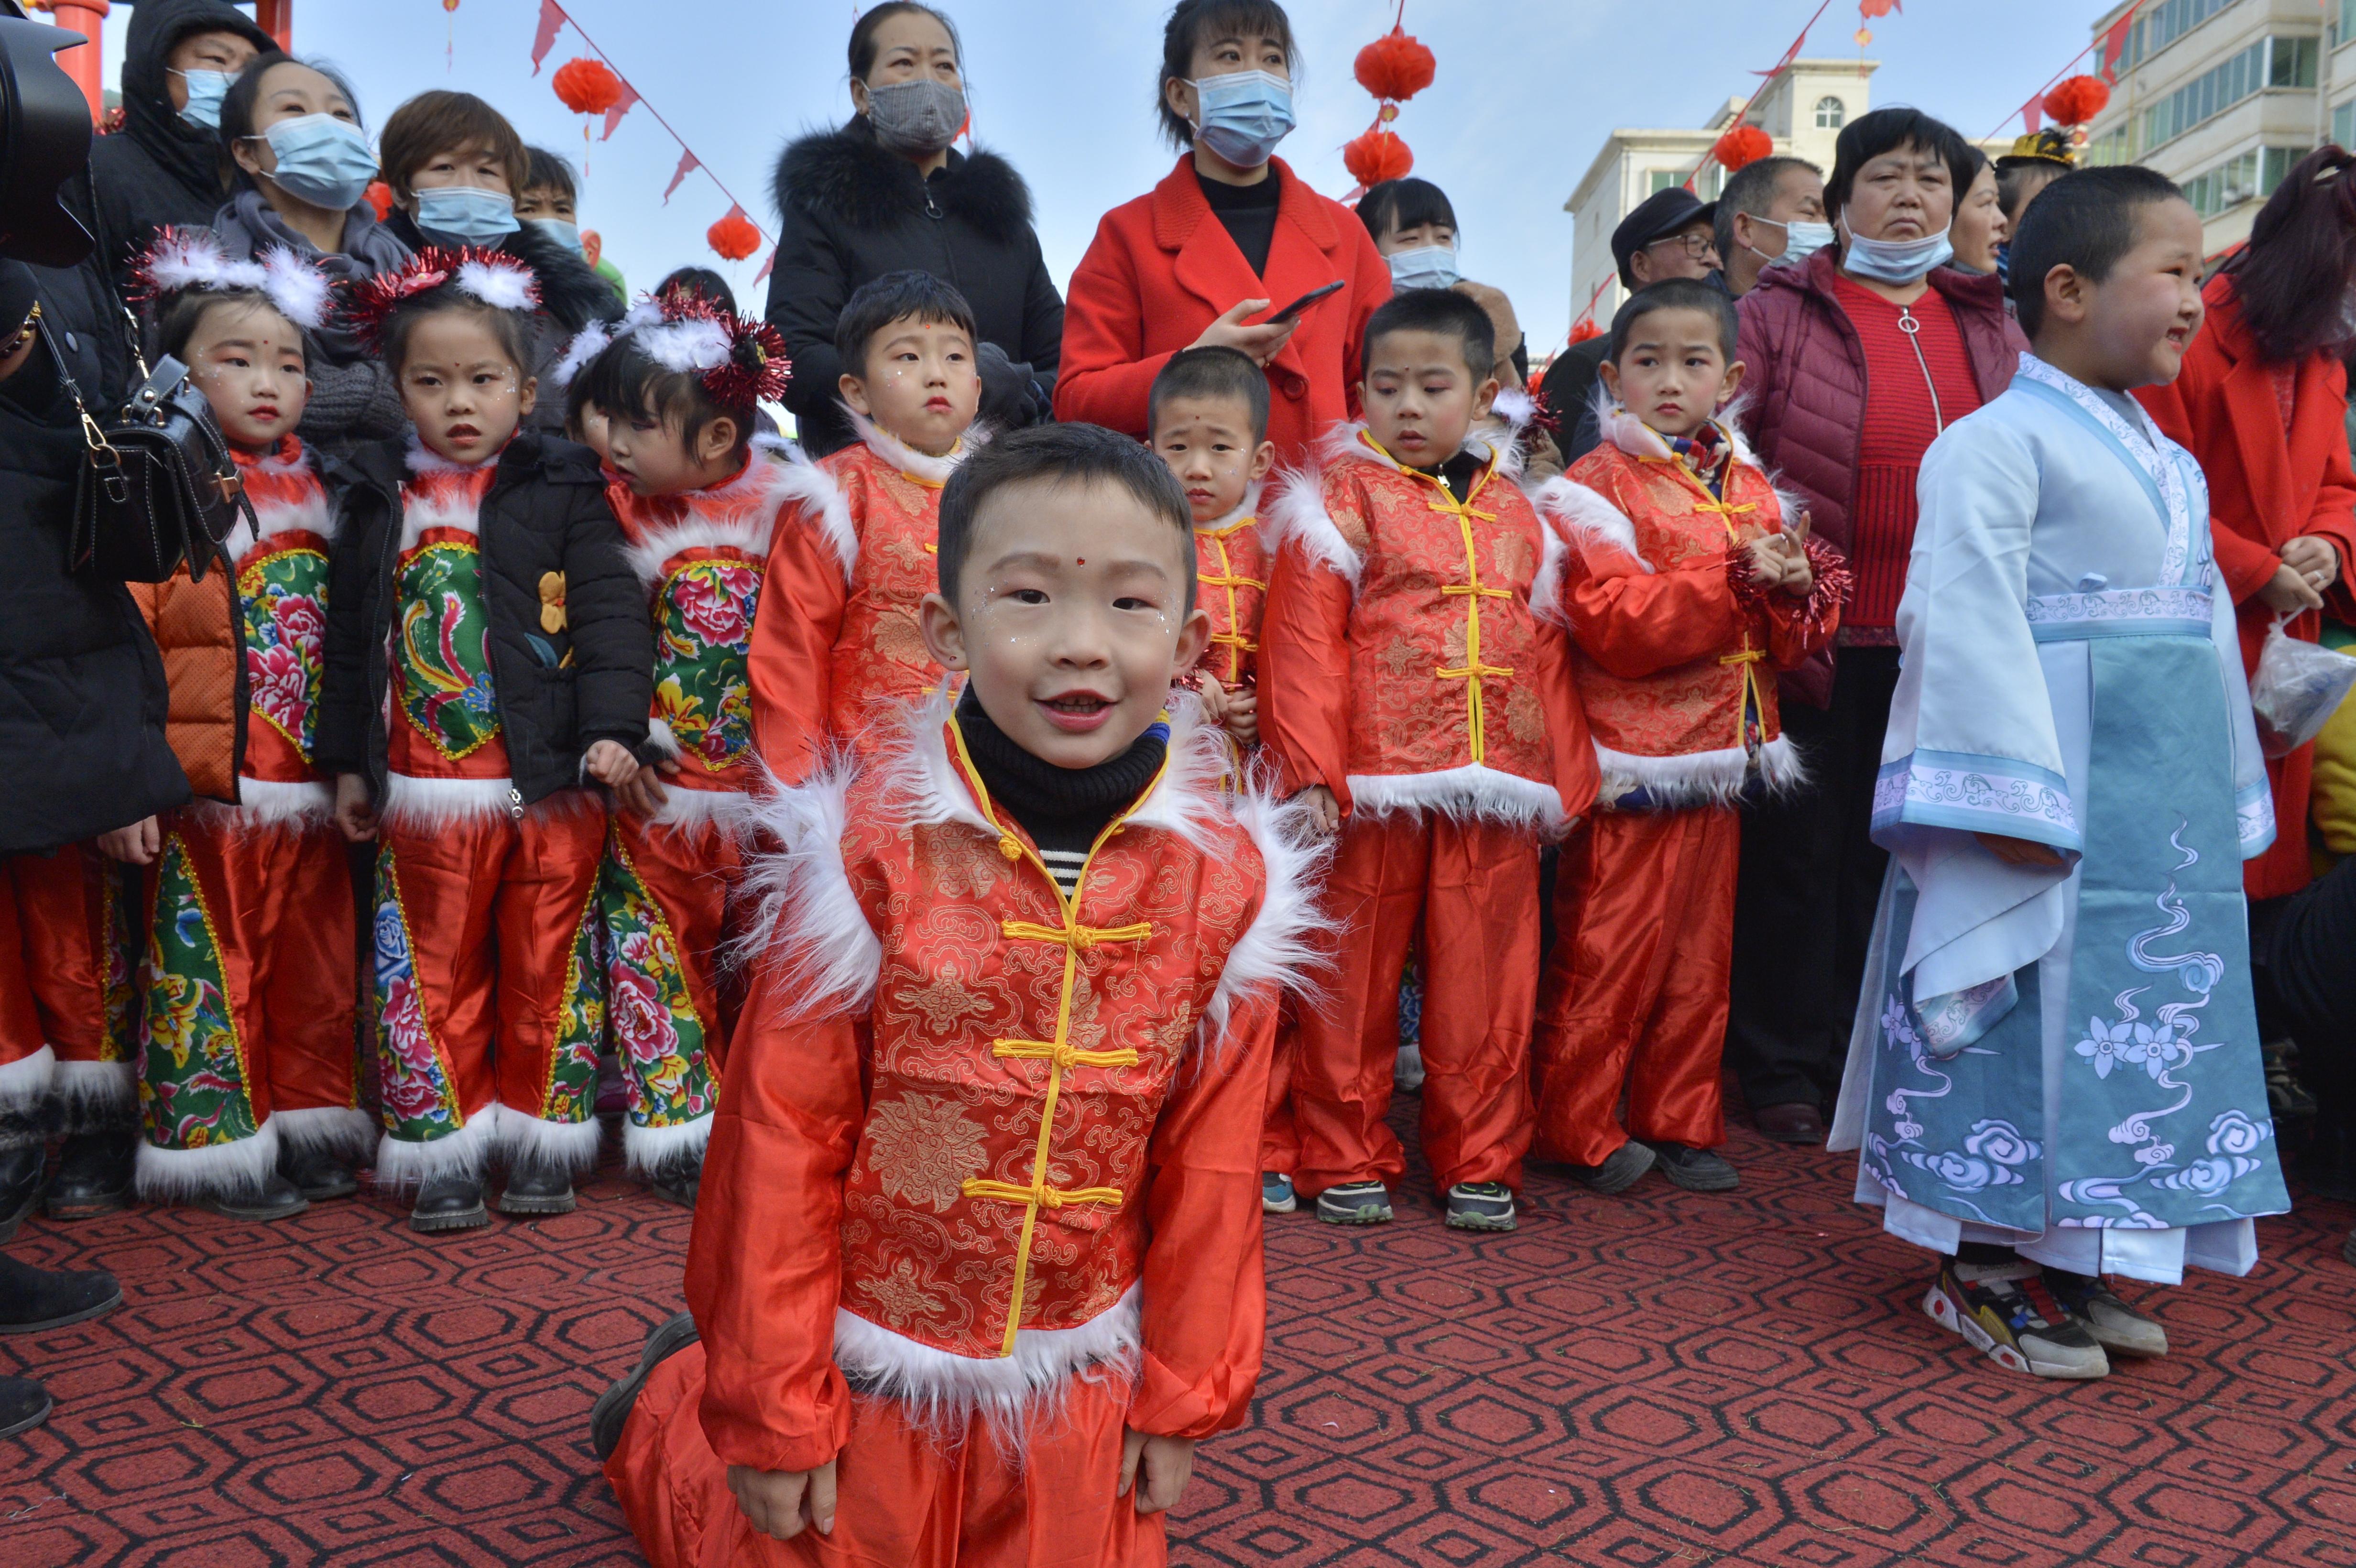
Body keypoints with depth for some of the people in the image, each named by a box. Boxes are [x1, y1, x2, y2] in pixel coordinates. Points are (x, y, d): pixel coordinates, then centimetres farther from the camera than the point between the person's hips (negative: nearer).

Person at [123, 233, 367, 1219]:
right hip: (206, 794, -6)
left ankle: (309, 1131, 26)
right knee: (210, 970, 2)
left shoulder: (315, 500, 13)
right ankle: (217, 1148, 14)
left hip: (309, 795, 6)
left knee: (314, 970, 13)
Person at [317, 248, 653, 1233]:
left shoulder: (565, 491, 0)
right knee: (433, 969, 8)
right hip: (423, 792, 2)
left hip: (554, 784, -2)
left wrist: (612, 727, -15)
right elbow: (351, 639, 12)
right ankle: (445, 1149, 18)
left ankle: (542, 1138, 21)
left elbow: (610, 613, -5)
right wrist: (346, 763, 10)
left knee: (547, 967, 7)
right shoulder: (377, 501, 8)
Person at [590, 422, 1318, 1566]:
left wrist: (1185, 1393, 4)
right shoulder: (871, 847, -18)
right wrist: (772, 1410, -7)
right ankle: (670, 1405, 43)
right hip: (864, 1373, -2)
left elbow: (1208, 1162, -2)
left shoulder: (1224, 878, -10)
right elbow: (781, 1139, -12)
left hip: (1076, 1387, 3)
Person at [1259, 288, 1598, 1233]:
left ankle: (1479, 1163, 20)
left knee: (1486, 982, 7)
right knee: (1356, 976, 5)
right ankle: (1346, 1159, 18)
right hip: (1371, 784, -3)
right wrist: (1311, 771, -12)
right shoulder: (1342, 498, 3)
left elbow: (1548, 652, 20)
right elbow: (1305, 643, -4)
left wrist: (1567, 779, 17)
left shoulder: (1518, 514, 17)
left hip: (1499, 793, 4)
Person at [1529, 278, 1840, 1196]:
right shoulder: (1596, 488, -5)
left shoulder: (1751, 490, 14)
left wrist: (1798, 588, -10)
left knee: (1701, 950, 13)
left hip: (1721, 757, 6)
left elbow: (1799, 637, 12)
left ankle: (1681, 1122, 25)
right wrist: (1736, 581, -21)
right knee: (1607, 951, -3)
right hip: (1630, 761, -6)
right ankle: (1578, 1130, 11)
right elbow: (1616, 624, -19)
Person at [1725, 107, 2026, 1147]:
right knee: (1799, 848, 3)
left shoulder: (1992, 329, 13)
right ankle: (1783, 1068, 16)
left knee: (1897, 849, 10)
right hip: (1814, 635, -4)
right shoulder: (1778, 313, 1)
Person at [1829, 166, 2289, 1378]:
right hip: (2056, 793, -9)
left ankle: (2067, 1265, 24)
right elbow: (1970, 619, -17)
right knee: (2028, 1016, -2)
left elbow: (2206, 623, 20)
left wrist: (2228, 792, 17)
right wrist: (2013, 796, -22)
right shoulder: (1998, 444, -10)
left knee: (2149, 1016, 12)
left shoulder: (2167, 462, 17)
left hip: (2174, 802, 9)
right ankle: (1983, 1272, 12)